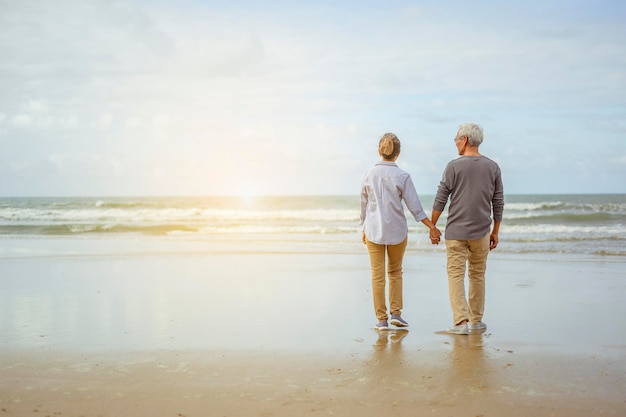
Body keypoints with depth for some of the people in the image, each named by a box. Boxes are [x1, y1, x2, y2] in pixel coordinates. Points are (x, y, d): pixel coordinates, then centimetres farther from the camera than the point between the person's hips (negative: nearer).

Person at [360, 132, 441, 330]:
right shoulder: (402, 176, -8)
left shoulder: (369, 174, -2)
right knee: (395, 272, 18)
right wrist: (432, 227, -2)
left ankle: (382, 319, 9)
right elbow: (415, 207, -9)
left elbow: (364, 204, 6)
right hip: (396, 231, -1)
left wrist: (364, 229, 17)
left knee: (378, 276, 6)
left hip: (374, 230, 1)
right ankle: (396, 313, 13)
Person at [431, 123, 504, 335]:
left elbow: (440, 200, -7)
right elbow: (498, 203, 6)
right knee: (477, 275, 14)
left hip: (456, 232, -3)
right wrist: (495, 232, 14)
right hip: (481, 232, 3)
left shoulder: (454, 166, -8)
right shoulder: (492, 167, 3)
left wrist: (432, 227, 3)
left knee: (456, 275, -1)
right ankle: (476, 320, 21)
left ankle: (461, 321, -10)